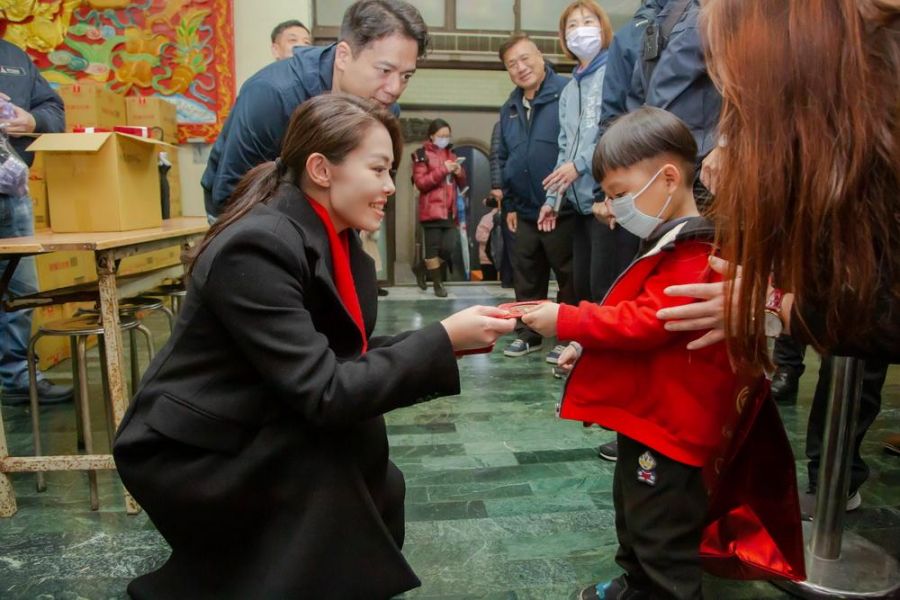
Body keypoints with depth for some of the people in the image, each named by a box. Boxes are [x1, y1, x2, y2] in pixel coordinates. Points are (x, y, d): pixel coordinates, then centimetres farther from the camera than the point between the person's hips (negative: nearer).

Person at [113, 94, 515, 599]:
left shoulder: (337, 238, -1)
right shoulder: (256, 248, -27)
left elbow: (348, 358, 2)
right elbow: (325, 394, -31)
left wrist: (447, 342, -9)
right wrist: (442, 340, -28)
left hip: (250, 439, 8)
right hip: (188, 454, -8)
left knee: (379, 490, -1)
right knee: (346, 437, -24)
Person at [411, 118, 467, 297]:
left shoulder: (451, 154, 19)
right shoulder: (421, 155, 1)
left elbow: (462, 184, 21)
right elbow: (420, 183, -10)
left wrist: (459, 172, -1)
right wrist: (443, 170, -15)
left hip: (450, 211, 5)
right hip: (432, 210, -5)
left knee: (449, 247, -1)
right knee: (433, 248, -2)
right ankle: (438, 284, 8)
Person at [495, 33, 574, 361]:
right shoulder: (509, 108, 13)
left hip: (563, 210, -6)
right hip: (525, 211, 7)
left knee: (569, 276, 5)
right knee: (526, 277, 14)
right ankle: (527, 333, 28)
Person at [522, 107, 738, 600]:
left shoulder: (693, 257, -23)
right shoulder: (669, 244, 12)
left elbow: (645, 322, -29)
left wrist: (567, 320, -25)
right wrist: (586, 344, 8)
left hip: (668, 425, -11)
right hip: (644, 412, 11)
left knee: (662, 533, 4)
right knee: (632, 509, 27)